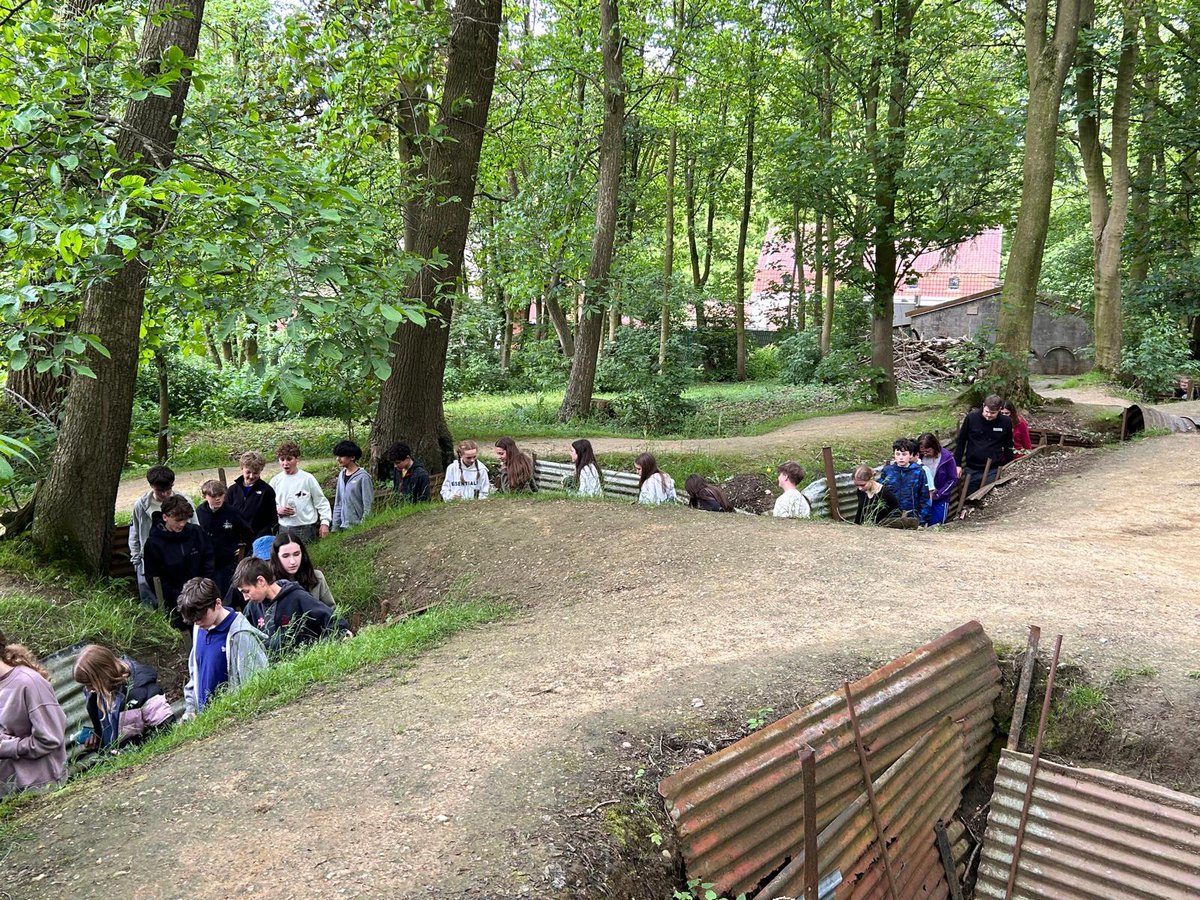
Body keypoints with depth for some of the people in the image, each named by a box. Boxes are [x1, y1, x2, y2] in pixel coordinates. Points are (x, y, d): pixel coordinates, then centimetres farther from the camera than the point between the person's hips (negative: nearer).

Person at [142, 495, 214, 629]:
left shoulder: (197, 532, -2)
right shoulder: (153, 543, -9)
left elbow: (208, 560, 6)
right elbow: (153, 577, -6)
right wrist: (178, 596, -12)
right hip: (175, 603, -2)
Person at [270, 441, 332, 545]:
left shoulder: (307, 478, -4)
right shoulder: (275, 481, 5)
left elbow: (321, 502, 0)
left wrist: (325, 522, -8)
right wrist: (278, 509, -7)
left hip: (306, 528, -3)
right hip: (284, 528, 3)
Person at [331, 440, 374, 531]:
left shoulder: (363, 476, -11)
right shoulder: (341, 475, 9)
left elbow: (368, 505, -11)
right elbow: (338, 503, 14)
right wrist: (335, 526, 11)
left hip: (358, 526, -6)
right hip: (344, 526, 6)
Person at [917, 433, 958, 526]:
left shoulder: (947, 458, -14)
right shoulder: (920, 457, -8)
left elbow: (953, 480, -9)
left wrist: (938, 494, -14)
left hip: (940, 498, -3)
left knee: (934, 524, -1)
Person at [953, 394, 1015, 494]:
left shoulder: (1006, 422, -6)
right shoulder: (971, 418, -9)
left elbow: (1008, 446, 7)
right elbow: (960, 441, 1)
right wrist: (957, 464, 0)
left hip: (993, 470, 0)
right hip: (972, 469, 1)